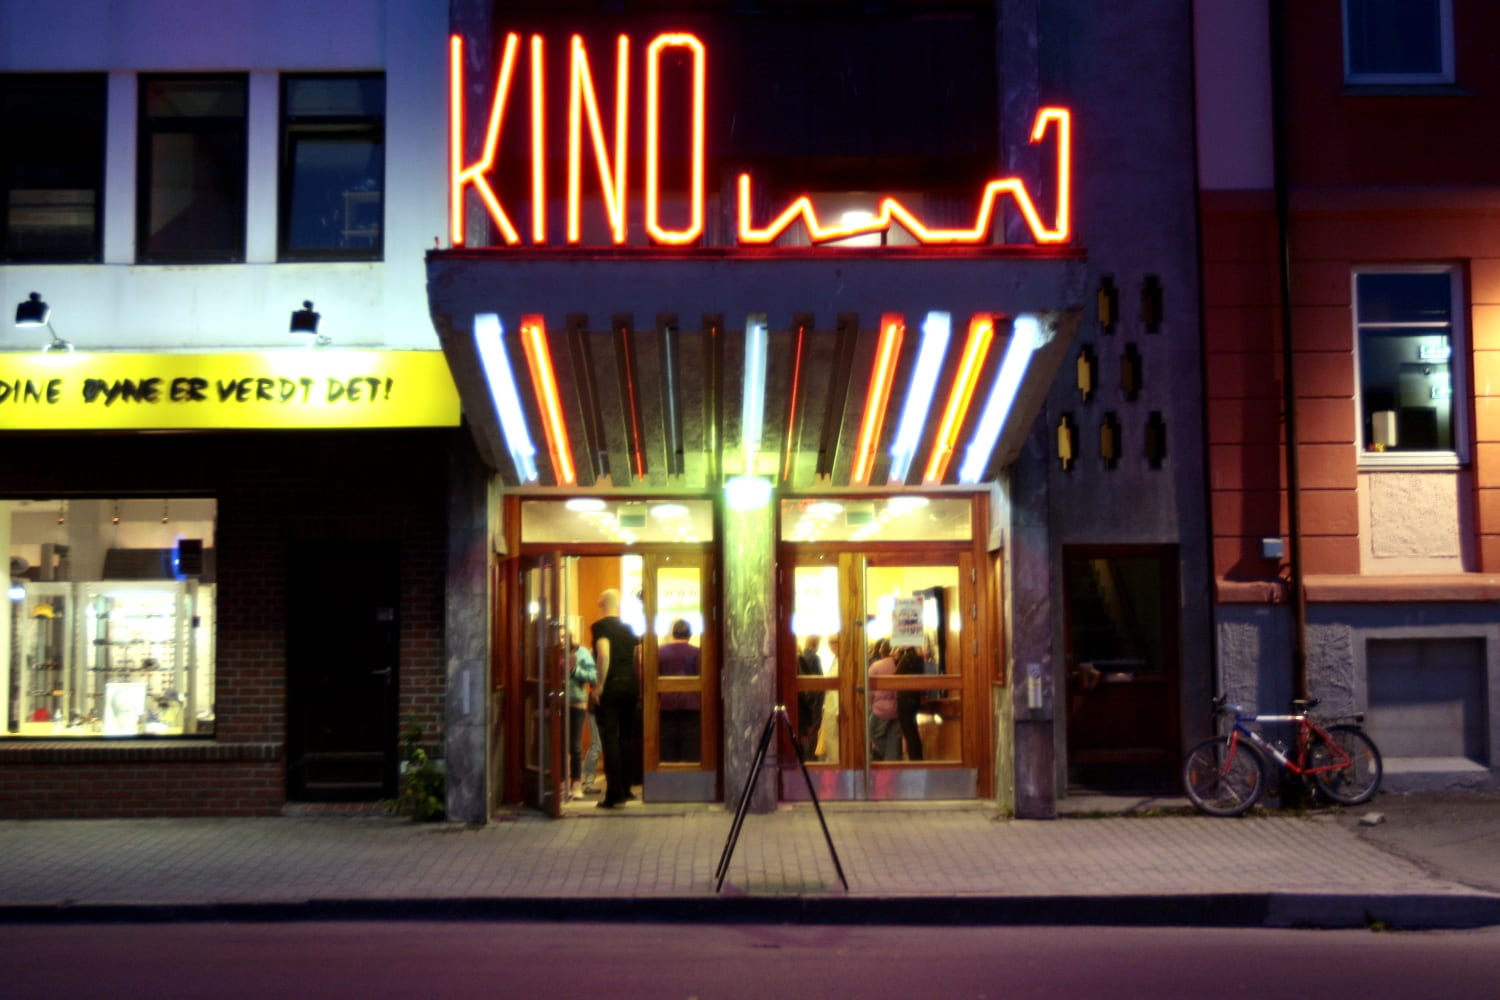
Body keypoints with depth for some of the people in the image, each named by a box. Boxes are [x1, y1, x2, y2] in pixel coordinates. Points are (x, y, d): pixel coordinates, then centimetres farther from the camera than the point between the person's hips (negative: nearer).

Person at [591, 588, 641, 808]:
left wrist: (600, 685, -15)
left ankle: (614, 795, -7)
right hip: (631, 685, 6)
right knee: (626, 737, 16)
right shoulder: (628, 628, 14)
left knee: (610, 739, -4)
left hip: (611, 687, -6)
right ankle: (625, 789, 21)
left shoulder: (600, 627, -5)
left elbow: (604, 654, -20)